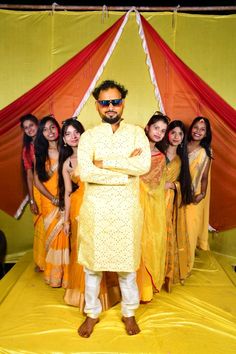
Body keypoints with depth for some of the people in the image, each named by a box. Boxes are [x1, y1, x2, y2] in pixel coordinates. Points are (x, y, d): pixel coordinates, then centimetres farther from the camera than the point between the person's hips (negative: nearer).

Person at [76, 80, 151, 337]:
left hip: (126, 208, 0)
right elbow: (85, 172, -16)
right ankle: (92, 313, 36)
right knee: (92, 261, 13)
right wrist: (126, 167, -14)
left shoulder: (136, 133, 3)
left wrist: (104, 163, -15)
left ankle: (129, 313, 36)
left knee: (127, 262, 12)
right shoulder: (88, 136, 1)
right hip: (95, 208, 1)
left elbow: (144, 165, -15)